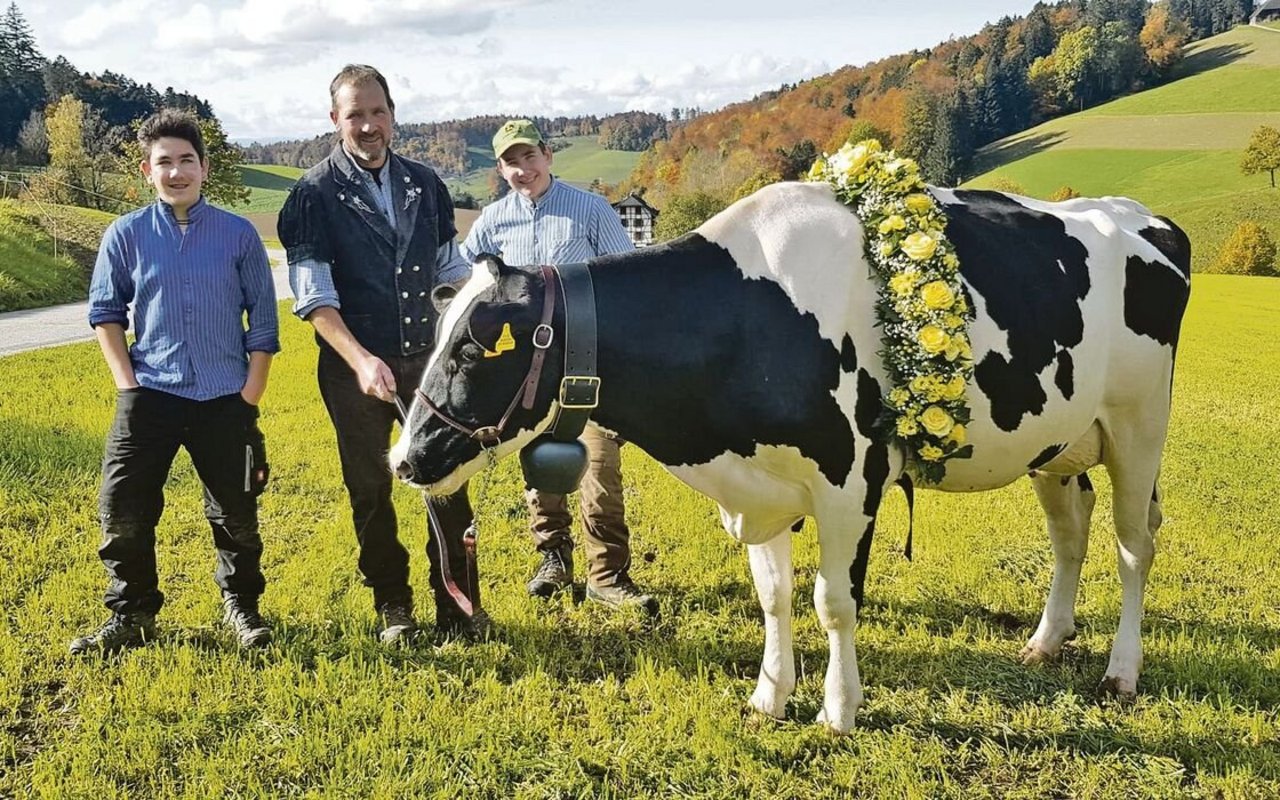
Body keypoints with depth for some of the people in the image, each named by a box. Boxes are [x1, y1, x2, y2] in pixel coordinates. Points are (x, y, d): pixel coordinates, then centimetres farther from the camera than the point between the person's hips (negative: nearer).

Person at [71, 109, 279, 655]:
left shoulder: (239, 234, 0)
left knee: (236, 514, 7)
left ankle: (241, 607, 28)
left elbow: (263, 321, 2)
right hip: (149, 398, 1)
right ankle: (131, 615, 17)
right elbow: (105, 312, 8)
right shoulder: (125, 235, 1)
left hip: (225, 400, 0)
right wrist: (128, 383, -2)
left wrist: (249, 396, -3)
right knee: (122, 510, -2)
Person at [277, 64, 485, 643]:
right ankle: (393, 610, 22)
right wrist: (360, 360, -24)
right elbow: (314, 297, -12)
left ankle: (458, 606, 13)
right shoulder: (314, 195, -5)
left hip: (426, 357, 3)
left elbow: (452, 271, 15)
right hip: (354, 367, -2)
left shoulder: (424, 184, 8)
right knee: (371, 491, 8)